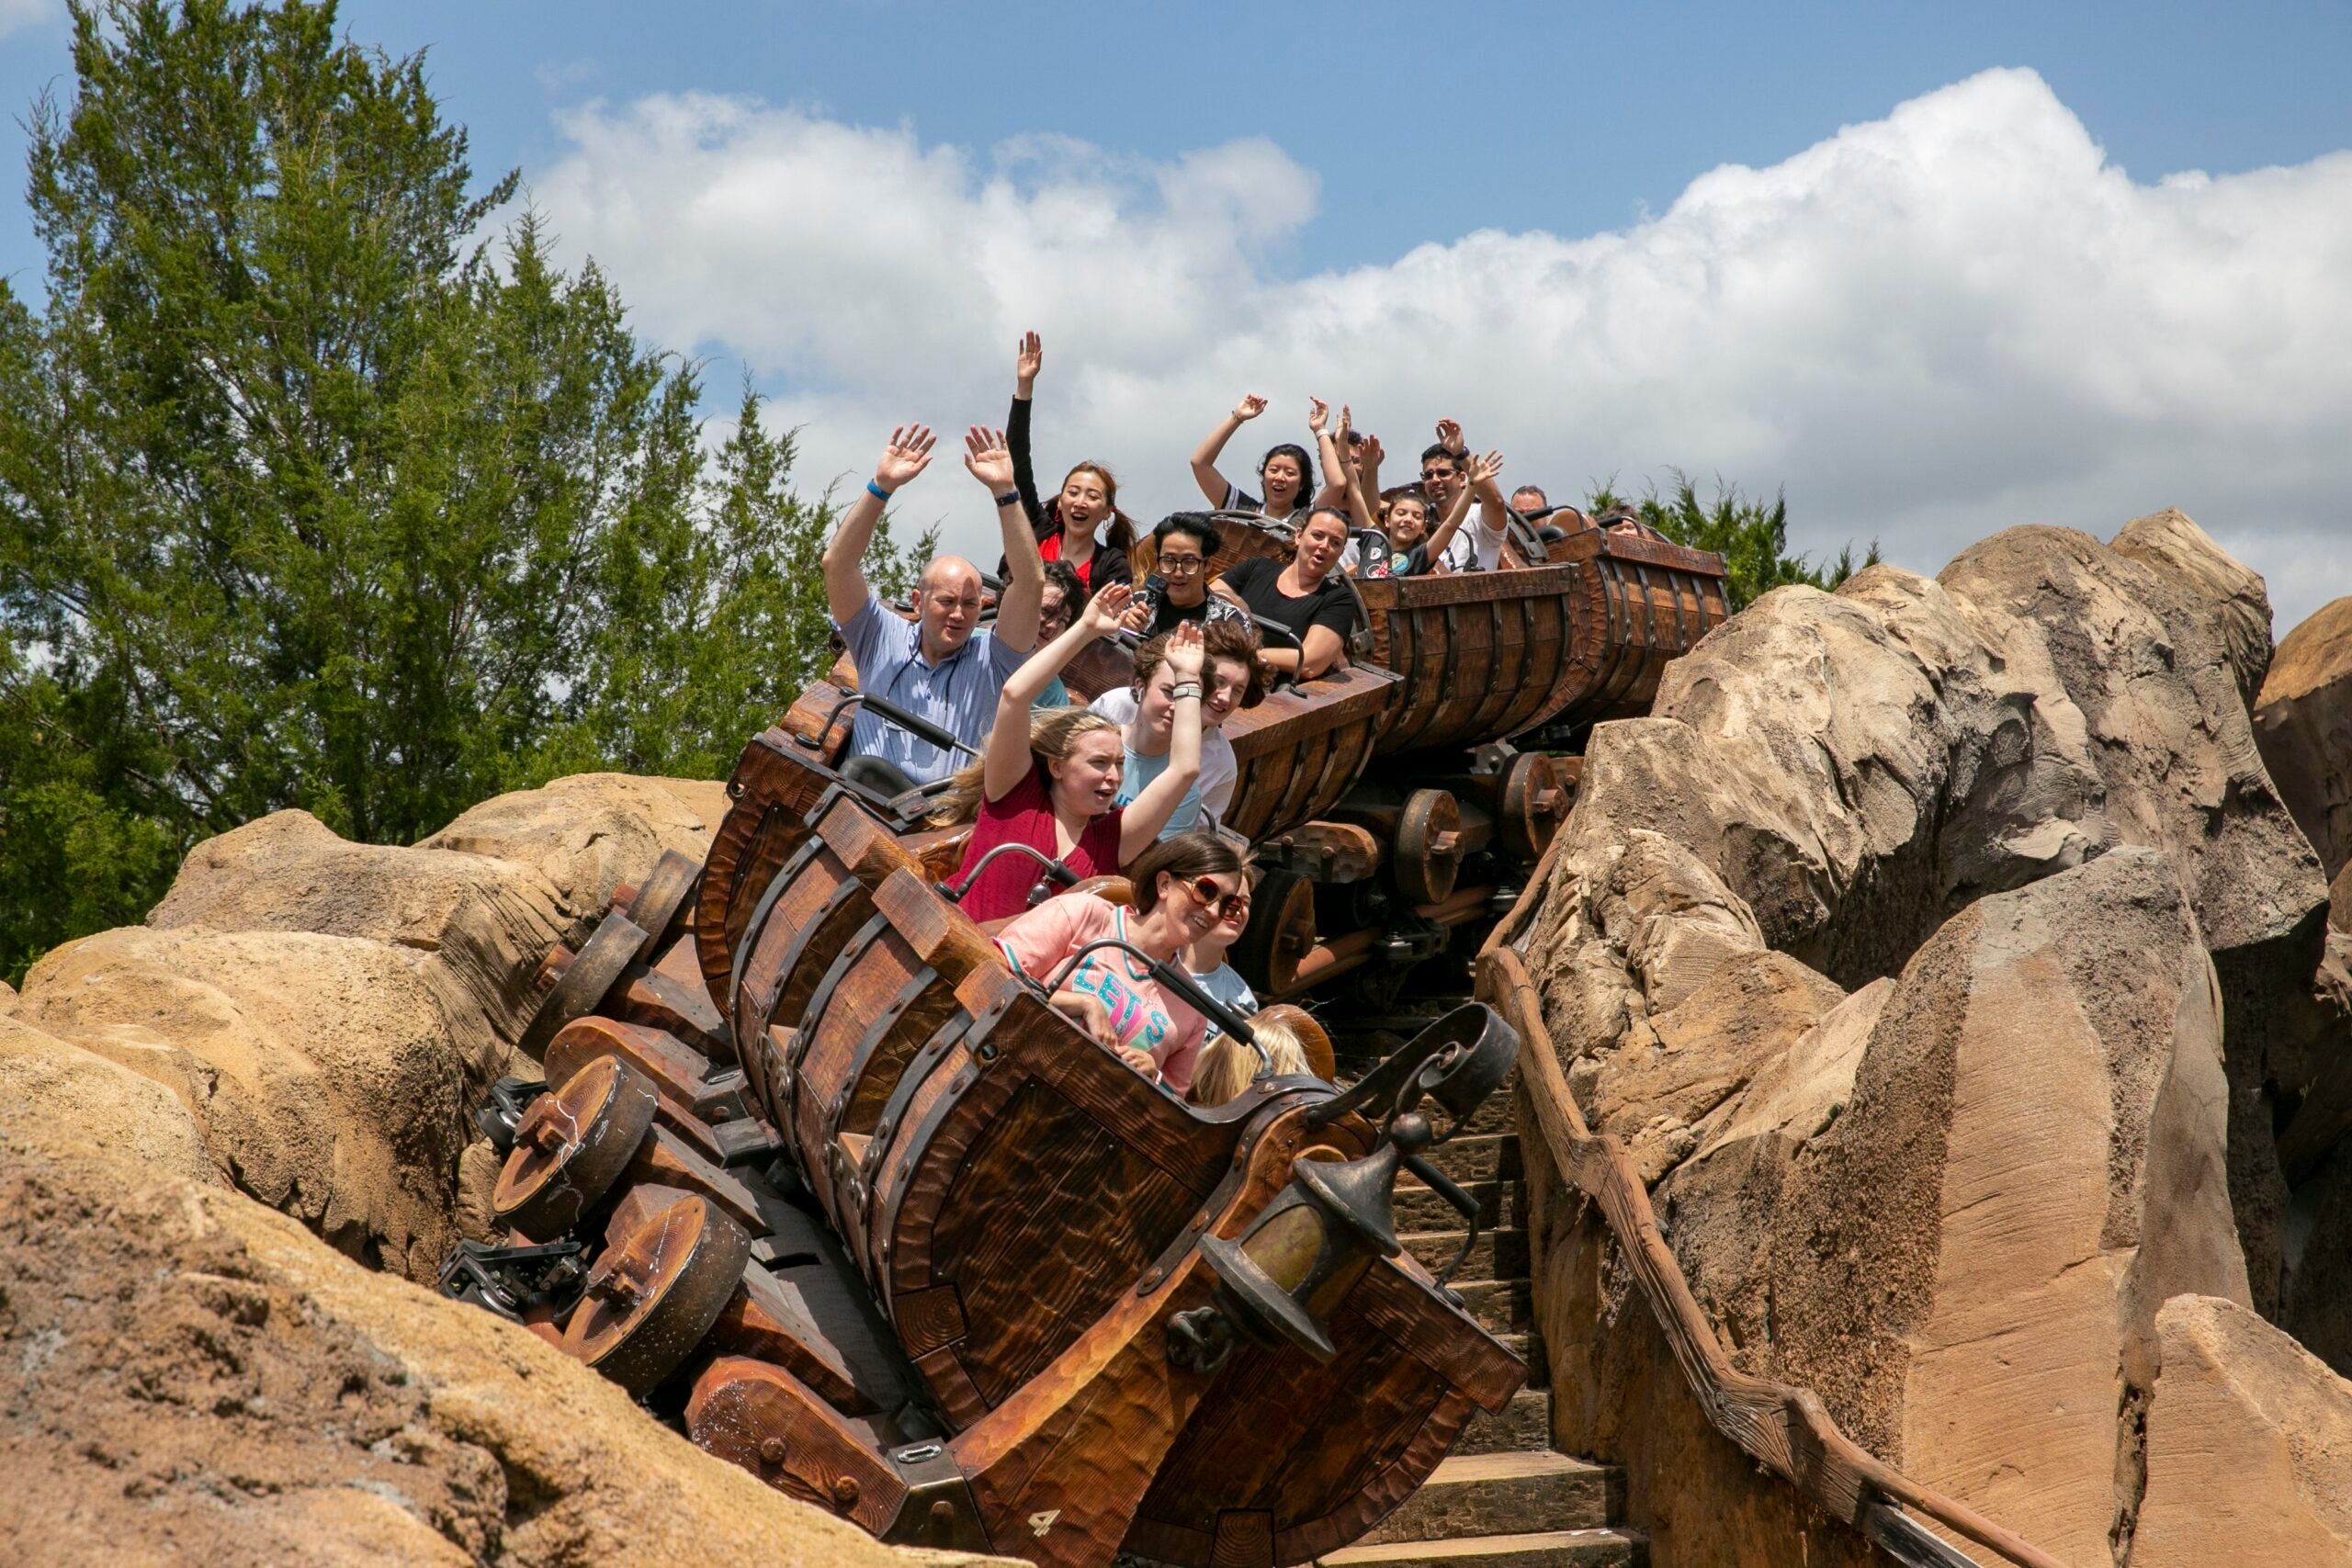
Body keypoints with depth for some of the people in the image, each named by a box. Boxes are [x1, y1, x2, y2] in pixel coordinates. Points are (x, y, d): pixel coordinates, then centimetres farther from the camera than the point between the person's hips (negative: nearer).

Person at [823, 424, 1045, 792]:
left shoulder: (990, 661, 8)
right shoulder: (883, 640, 11)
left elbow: (1031, 582, -3)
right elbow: (837, 563, 1)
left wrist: (1004, 492, -8)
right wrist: (882, 486, -8)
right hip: (864, 799, 1)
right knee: (872, 771, -27)